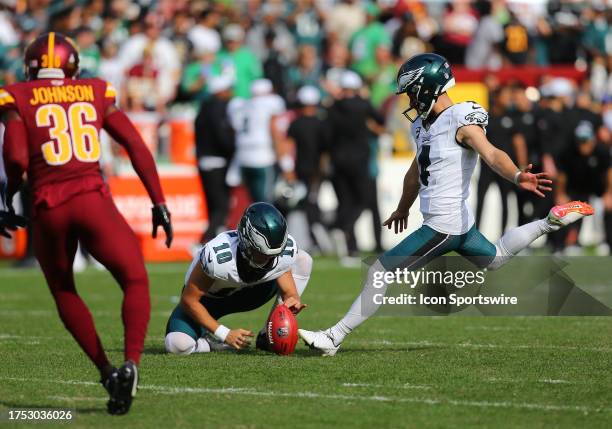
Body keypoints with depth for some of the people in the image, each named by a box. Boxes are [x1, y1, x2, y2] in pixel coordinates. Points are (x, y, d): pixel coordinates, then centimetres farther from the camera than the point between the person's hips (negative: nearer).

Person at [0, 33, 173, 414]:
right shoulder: (96, 94, 14)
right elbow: (137, 146, 6)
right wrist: (159, 203, 9)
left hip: (48, 207, 0)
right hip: (93, 200, 0)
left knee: (63, 290, 23)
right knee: (136, 282, 10)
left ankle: (106, 371, 15)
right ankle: (130, 364, -15)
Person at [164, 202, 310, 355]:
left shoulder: (285, 252, -25)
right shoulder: (218, 257, -39)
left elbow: (288, 291, -9)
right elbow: (189, 300, -27)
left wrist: (291, 301, -34)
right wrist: (225, 334, -28)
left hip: (245, 294, 5)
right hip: (208, 297, -5)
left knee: (303, 261, -11)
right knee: (178, 345, -33)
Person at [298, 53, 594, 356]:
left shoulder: (461, 121, -16)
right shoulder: (423, 124, 11)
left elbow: (491, 154, -31)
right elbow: (416, 172, 28)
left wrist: (516, 176, -50)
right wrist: (403, 209, 42)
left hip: (443, 226, -10)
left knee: (380, 274, -9)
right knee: (495, 259, 32)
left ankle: (334, 338, -5)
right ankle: (551, 223, 36)